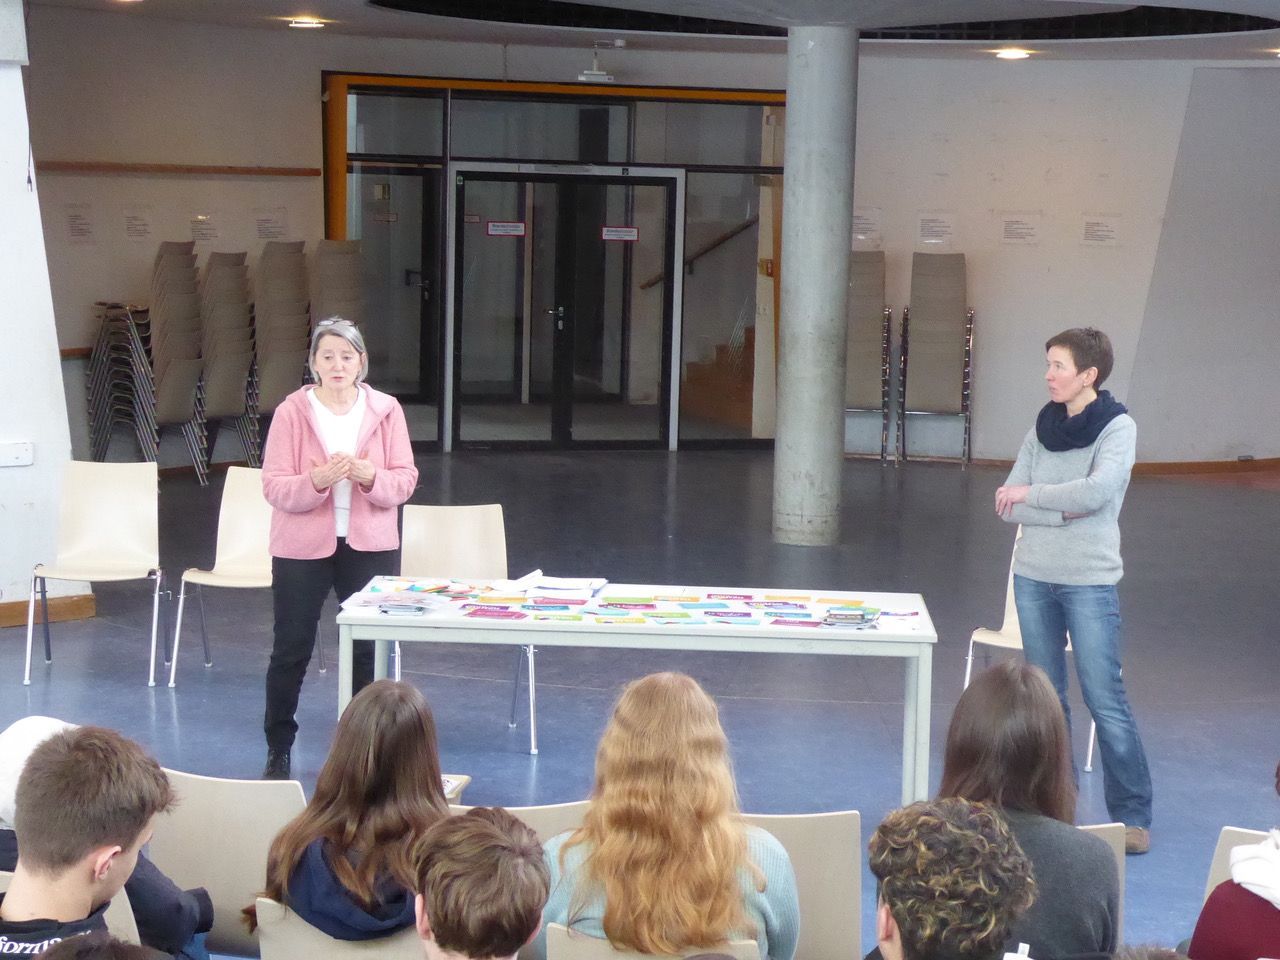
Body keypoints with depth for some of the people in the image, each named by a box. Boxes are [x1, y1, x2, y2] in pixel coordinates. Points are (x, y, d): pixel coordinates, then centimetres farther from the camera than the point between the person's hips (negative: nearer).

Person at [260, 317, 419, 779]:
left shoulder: (386, 410, 0)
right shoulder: (292, 412, -7)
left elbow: (405, 481, -2)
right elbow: (274, 488, -10)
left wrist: (370, 476, -21)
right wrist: (318, 480, -28)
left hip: (370, 546, 2)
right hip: (302, 547, -2)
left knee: (367, 650, 6)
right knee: (291, 650, 5)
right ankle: (278, 749, 19)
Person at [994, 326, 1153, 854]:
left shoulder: (1117, 427, -7)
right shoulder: (1042, 429, 7)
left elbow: (1096, 491, -23)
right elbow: (1008, 505, 0)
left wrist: (1031, 494, -11)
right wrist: (1064, 510, -14)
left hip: (1090, 582, -5)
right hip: (1033, 576, 5)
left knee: (1105, 699, -5)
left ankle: (1133, 815, 3)